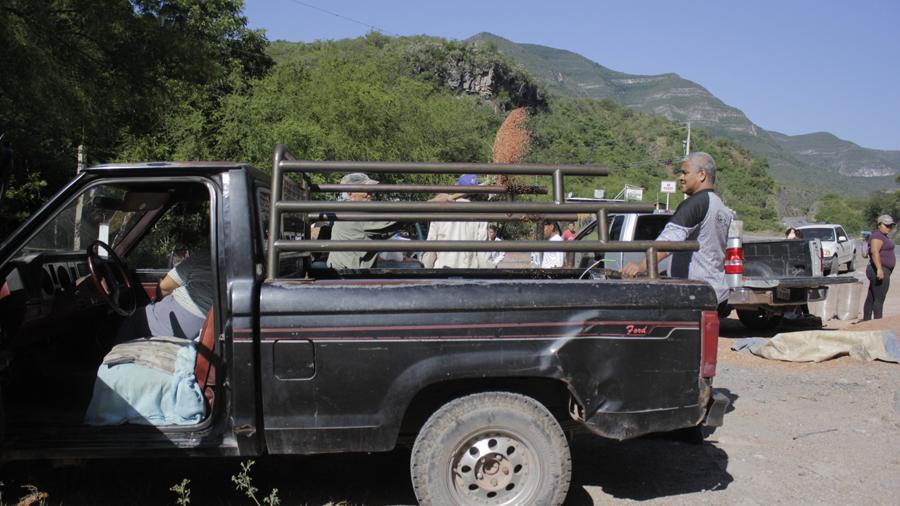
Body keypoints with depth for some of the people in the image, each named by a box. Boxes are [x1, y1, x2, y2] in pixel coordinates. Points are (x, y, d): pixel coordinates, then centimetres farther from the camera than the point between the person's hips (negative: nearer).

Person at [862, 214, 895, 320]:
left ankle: (866, 321, 16)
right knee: (879, 300, -9)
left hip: (881, 271, 11)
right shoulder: (877, 235, -14)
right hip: (881, 271, -11)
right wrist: (879, 269, -34)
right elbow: (874, 252, -27)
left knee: (871, 299, 11)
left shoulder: (882, 236, 19)